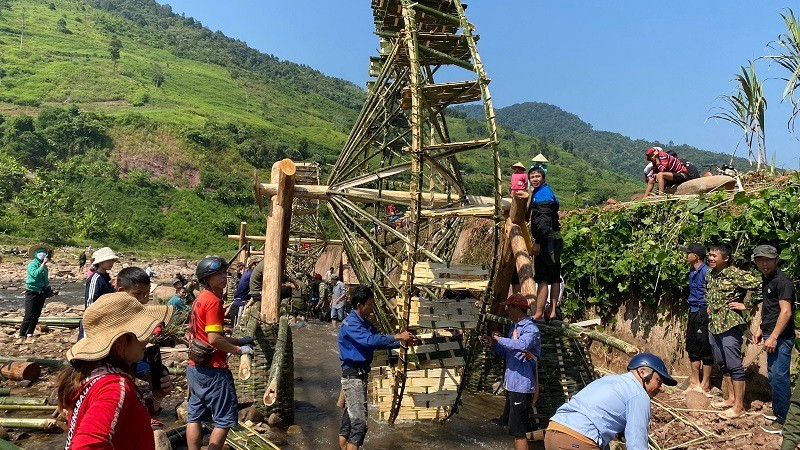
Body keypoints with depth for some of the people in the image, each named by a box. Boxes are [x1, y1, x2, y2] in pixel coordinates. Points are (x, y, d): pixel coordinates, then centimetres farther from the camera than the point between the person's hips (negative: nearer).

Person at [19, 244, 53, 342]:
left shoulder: (44, 266, 10)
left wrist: (48, 289, 12)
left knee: (36, 315, 10)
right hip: (32, 292, -6)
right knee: (29, 315, -9)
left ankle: (30, 334, 20)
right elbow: (35, 274, -29)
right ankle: (22, 335, -2)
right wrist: (43, 264, -30)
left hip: (41, 293, 7)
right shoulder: (32, 264, -9)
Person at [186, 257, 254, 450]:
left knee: (195, 416, 13)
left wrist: (239, 340, 14)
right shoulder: (214, 301, -17)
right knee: (226, 419, 1)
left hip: (195, 367, 9)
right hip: (212, 369, -9)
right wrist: (239, 349, -10)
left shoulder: (200, 299, 11)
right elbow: (214, 339, -22)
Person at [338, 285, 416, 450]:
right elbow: (370, 340, -31)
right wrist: (398, 337, -26)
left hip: (360, 375, 10)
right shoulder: (350, 323, -19)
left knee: (349, 419, 17)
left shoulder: (365, 323, 12)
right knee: (359, 422, -12)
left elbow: (379, 341, 13)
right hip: (353, 376, -10)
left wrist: (402, 342, -1)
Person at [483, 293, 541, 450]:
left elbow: (522, 345, -38)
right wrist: (493, 345, 4)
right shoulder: (514, 327, 13)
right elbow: (506, 353, 21)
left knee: (518, 431, -5)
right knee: (512, 424, 20)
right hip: (511, 384, 10)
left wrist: (500, 339, -25)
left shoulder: (531, 329, -16)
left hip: (522, 386, -10)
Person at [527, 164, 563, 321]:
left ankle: (538, 313, -7)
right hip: (555, 239, 11)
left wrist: (537, 242, -22)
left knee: (542, 278, -9)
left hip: (547, 240, -11)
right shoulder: (547, 192, 20)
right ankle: (552, 312, 15)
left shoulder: (542, 194, -11)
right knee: (554, 277, 10)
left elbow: (544, 220, -21)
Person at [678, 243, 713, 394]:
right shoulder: (692, 271, 12)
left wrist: (710, 308, -19)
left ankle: (705, 384, 9)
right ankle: (694, 382, 23)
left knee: (705, 349, 0)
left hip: (703, 312, -9)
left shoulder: (706, 272, -16)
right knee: (692, 348, 13)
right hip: (693, 312, 9)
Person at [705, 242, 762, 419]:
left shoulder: (735, 274, -14)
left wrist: (746, 305, -15)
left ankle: (739, 406, 5)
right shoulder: (710, 275, 11)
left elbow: (758, 286, -21)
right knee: (722, 364, 16)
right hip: (714, 325, 9)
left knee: (734, 365, -3)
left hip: (730, 325, -9)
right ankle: (731, 398, 28)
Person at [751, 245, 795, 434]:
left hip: (781, 338, -9)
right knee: (773, 375, 16)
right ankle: (777, 412, 28)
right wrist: (760, 330, 21)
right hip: (771, 335, 9)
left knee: (779, 377, -7)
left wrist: (774, 337, -21)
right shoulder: (766, 280, 14)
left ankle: (783, 421, 0)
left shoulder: (782, 281, -15)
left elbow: (786, 311, -20)